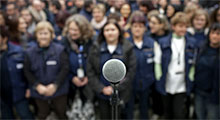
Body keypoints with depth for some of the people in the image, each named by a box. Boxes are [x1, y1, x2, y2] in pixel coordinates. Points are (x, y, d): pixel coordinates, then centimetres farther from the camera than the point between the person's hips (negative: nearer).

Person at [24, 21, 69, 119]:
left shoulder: (59, 50, -9)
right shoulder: (29, 52, -3)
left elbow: (65, 68, -10)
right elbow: (27, 72, -2)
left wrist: (55, 85, -18)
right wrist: (38, 86, -14)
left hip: (59, 90, -1)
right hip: (39, 92, 1)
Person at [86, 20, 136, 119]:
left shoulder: (127, 48, -5)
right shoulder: (95, 48, -1)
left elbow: (131, 71, -8)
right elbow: (90, 71, -2)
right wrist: (101, 88, -10)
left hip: (119, 93, -1)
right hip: (101, 93, 2)